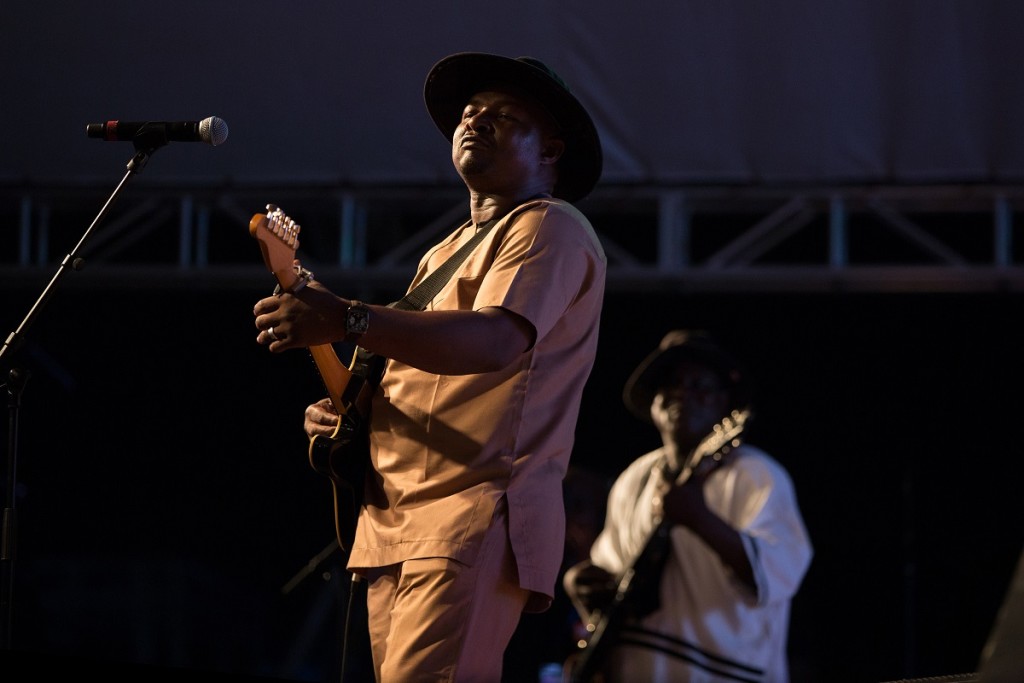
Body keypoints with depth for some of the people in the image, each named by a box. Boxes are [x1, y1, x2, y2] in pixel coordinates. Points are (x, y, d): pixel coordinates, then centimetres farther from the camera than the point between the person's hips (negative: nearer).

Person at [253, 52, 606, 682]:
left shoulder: (551, 228, -2)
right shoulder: (445, 253, 27)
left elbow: (496, 341, -21)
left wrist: (348, 321, -30)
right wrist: (342, 411, 10)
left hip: (476, 519, -9)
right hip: (390, 524, 9)